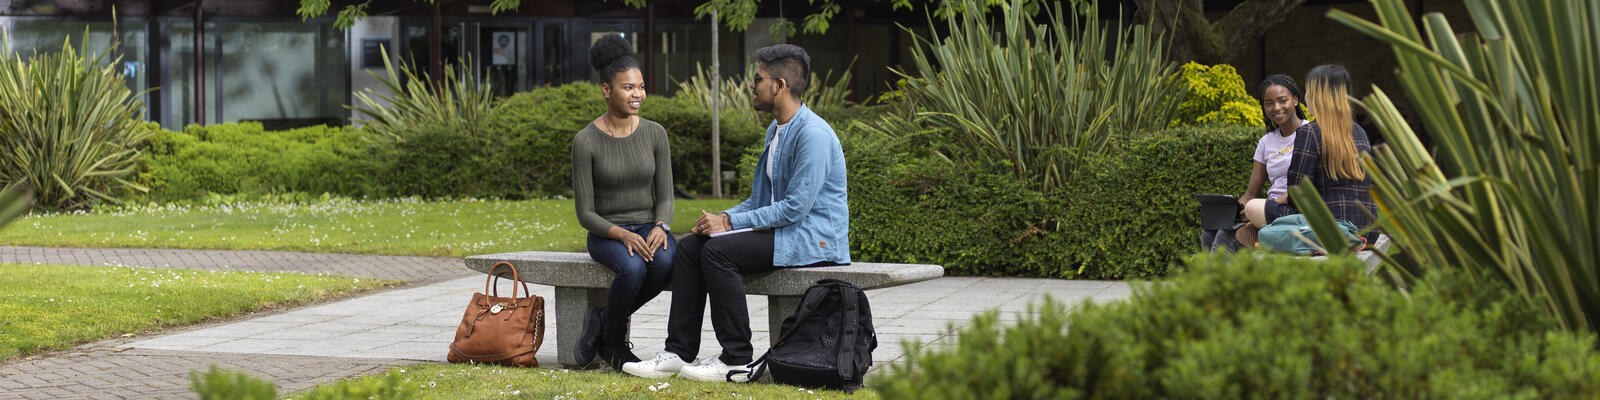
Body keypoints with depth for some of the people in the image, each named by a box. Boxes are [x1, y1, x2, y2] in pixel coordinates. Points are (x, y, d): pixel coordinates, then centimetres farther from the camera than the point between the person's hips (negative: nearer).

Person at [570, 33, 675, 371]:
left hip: (649, 229, 3)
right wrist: (623, 235, -24)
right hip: (606, 235, -3)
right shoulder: (586, 141, -8)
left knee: (666, 261, -33)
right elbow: (585, 213, -7)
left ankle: (603, 321, -10)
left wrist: (660, 227, -19)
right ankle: (614, 343, -9)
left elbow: (665, 197, 4)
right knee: (633, 269, -37)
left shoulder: (655, 134, 1)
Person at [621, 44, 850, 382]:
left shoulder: (813, 134, -18)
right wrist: (721, 218, 2)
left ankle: (737, 361, -20)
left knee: (718, 250, -26)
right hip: (778, 230, 10)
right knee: (690, 246, -3)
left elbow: (795, 207, -23)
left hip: (813, 238, -10)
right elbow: (760, 199, 22)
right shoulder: (775, 130, 16)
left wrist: (730, 223, -18)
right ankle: (679, 352, -6)